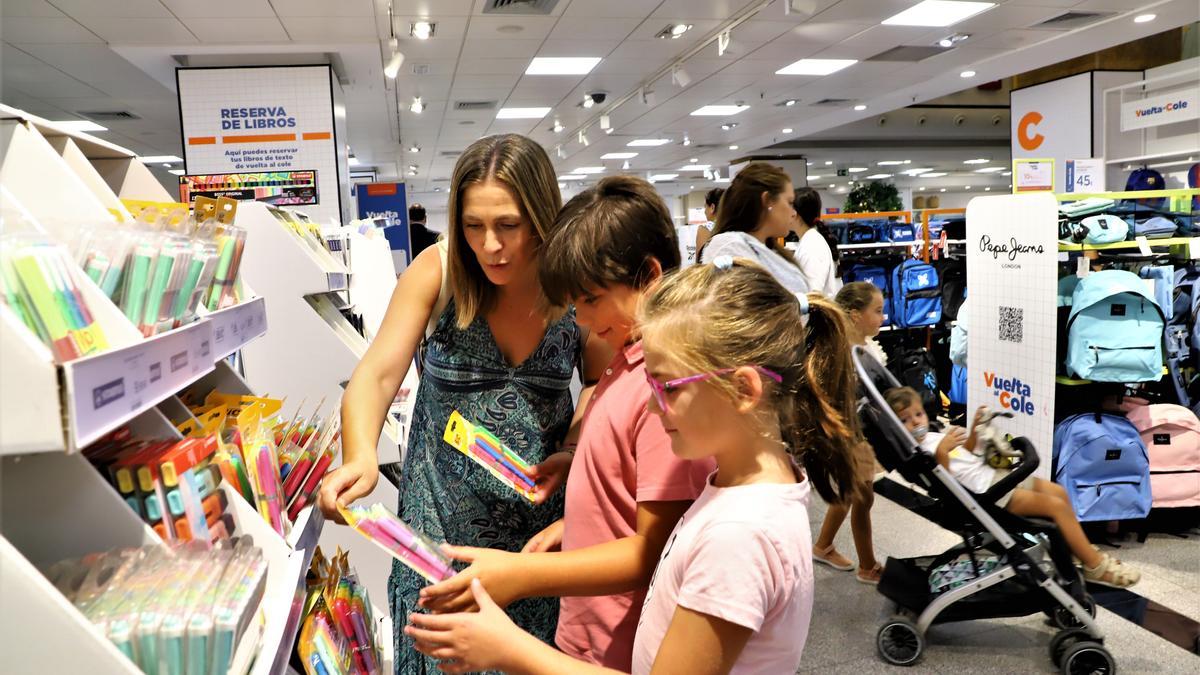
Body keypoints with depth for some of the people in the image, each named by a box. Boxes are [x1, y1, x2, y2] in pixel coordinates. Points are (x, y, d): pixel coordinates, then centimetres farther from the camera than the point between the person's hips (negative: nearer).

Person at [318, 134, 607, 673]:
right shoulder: (439, 272, -15)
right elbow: (377, 375, -20)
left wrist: (573, 455, -19)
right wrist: (360, 459, -39)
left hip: (538, 523, 1)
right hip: (442, 514, 0)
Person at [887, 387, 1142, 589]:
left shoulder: (932, 437, 13)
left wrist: (974, 429, 15)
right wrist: (941, 452, -41)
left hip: (993, 474, 11)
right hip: (986, 492, -11)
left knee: (1059, 492, 16)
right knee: (1056, 505, -13)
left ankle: (1078, 548, 28)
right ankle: (1095, 566, -1)